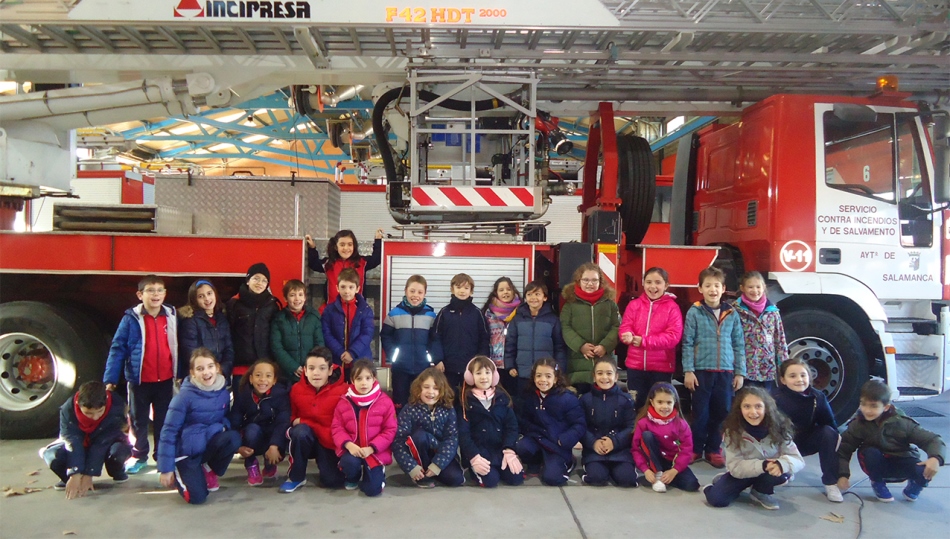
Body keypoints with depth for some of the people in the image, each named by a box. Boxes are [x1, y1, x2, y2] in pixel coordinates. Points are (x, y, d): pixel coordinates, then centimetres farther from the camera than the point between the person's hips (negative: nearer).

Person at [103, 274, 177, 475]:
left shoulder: (172, 316, -1)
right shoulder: (131, 318, -9)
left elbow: (177, 347, 5)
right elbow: (117, 348, -9)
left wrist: (180, 374, 6)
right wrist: (110, 378, -13)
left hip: (165, 380, 2)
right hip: (139, 380, -2)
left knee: (164, 420, 12)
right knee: (139, 420, 13)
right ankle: (139, 456, 27)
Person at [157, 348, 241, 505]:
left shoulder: (224, 392, -4)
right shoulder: (185, 396, -18)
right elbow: (169, 431, -14)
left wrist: (222, 426, -14)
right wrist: (166, 468, -14)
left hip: (210, 444, 4)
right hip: (187, 451, -3)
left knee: (234, 437, -29)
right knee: (197, 497, -21)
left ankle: (209, 470, 0)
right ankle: (179, 473, 14)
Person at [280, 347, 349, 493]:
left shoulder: (342, 390, -16)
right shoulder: (296, 389, -6)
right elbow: (292, 417, 7)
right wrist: (297, 423, -17)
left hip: (330, 441, -2)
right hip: (304, 439, 2)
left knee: (333, 481, -18)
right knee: (300, 431, -33)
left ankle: (324, 461, 19)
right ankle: (296, 477, -10)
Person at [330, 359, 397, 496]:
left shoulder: (385, 401, -5)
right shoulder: (344, 402, 0)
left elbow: (390, 430, -5)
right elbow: (337, 428, 0)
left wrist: (371, 448, -17)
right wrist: (348, 445, -19)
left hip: (375, 451, -1)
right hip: (351, 449, 2)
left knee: (372, 489, -17)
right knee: (349, 463, -34)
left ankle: (378, 472, 21)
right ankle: (352, 478, 5)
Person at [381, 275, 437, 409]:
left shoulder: (431, 315, 1)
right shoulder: (394, 313, -2)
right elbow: (385, 336, 3)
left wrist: (432, 357, -6)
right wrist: (391, 356, -6)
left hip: (423, 368, 1)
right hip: (400, 367, -1)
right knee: (399, 402, 9)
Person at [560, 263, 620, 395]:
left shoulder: (609, 302, 9)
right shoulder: (570, 303, 6)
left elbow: (616, 327, 2)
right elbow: (565, 328, -2)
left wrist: (605, 346, -14)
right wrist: (580, 346, -15)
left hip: (604, 360, 1)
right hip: (579, 361, -1)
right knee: (581, 395, 3)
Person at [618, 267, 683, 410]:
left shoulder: (672, 307, -4)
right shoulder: (634, 304, 5)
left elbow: (673, 337, -13)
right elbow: (624, 328, -2)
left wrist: (643, 341, -20)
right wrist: (630, 336, -27)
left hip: (661, 367, -2)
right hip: (635, 365, 2)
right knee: (636, 405, 12)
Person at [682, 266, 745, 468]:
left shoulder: (732, 314, 6)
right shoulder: (694, 312, -2)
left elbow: (739, 344, 9)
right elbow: (688, 343, -2)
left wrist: (740, 372, 6)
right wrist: (688, 370, -8)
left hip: (726, 372, 2)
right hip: (701, 371, -2)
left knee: (722, 412, 7)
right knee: (700, 412, 4)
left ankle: (714, 449, 21)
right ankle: (696, 449, 18)